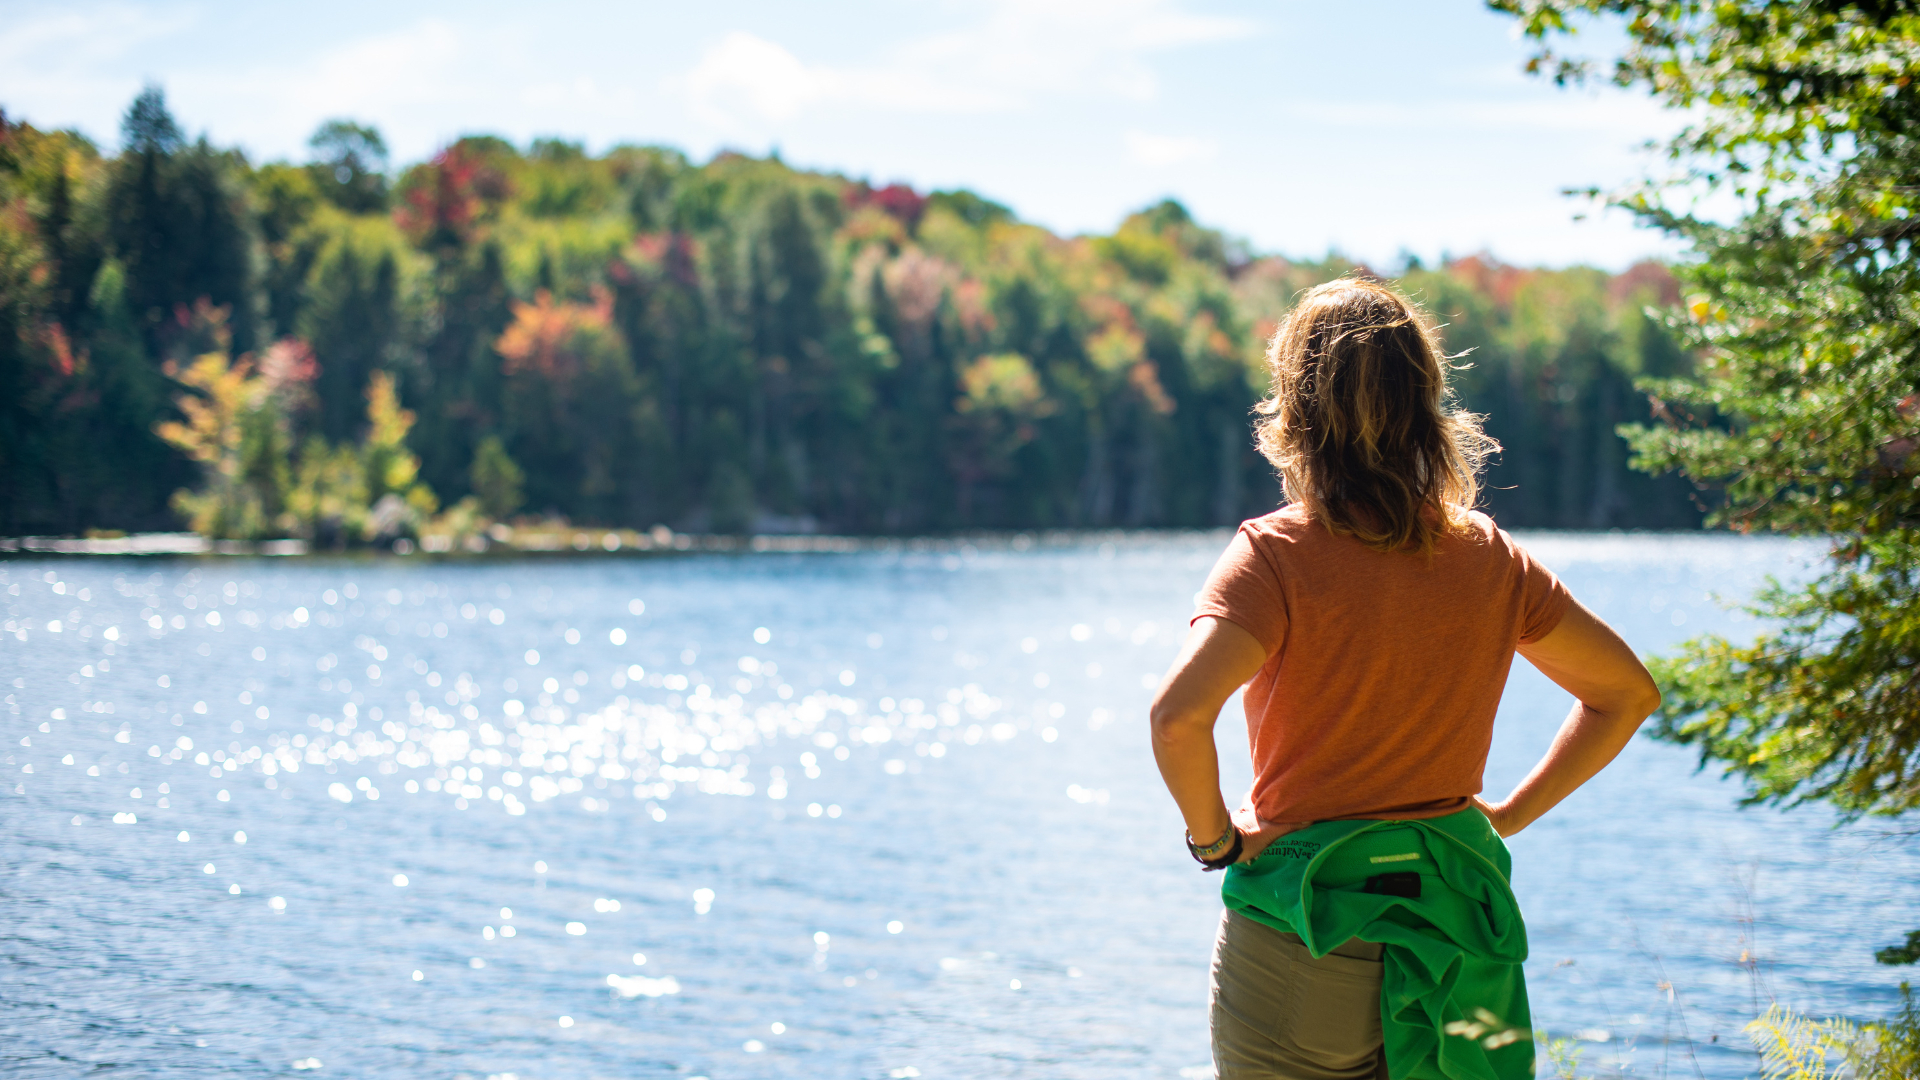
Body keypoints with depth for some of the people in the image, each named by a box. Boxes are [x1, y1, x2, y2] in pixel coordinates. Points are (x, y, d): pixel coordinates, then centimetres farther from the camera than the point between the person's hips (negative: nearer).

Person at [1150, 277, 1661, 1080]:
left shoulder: (1276, 555, -11)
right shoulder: (1491, 557, 4)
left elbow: (1178, 716, -26)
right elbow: (1628, 693, 12)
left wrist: (1213, 839, -10)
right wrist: (1508, 815, 13)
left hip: (1304, 933, -4)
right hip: (1453, 916, 4)